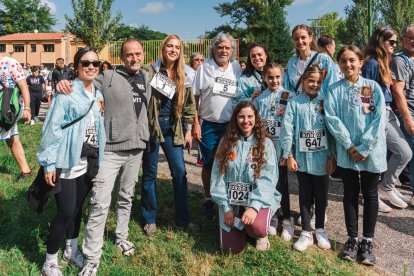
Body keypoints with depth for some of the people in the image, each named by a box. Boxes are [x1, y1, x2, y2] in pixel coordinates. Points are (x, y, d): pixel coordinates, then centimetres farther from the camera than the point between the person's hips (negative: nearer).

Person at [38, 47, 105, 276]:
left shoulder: (98, 95, 9)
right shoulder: (66, 93, -13)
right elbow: (52, 128, -14)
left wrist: (97, 159, 14)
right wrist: (49, 164, -15)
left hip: (87, 162, 6)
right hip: (66, 162, -6)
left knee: (77, 208, 17)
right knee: (66, 212, -3)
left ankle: (72, 251, 35)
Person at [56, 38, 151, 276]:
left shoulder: (147, 77, 10)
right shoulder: (109, 77, -6)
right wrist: (65, 81, -24)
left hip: (136, 148, 5)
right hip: (111, 149, -5)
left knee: (127, 197, 19)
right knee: (101, 202, -7)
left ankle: (122, 237, 38)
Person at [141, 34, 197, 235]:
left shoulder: (183, 77, 8)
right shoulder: (151, 71, -5)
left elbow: (189, 106, 11)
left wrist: (188, 130, 6)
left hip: (173, 128, 4)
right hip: (151, 126, -3)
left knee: (180, 172, 3)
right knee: (150, 173, 6)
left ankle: (183, 219, 16)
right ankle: (150, 220, 20)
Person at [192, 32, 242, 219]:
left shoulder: (236, 68, 5)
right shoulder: (204, 67, -1)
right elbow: (195, 97, -2)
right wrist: (195, 123, -7)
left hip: (230, 125, 2)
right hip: (208, 125, -1)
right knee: (208, 164, 9)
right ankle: (208, 200, 25)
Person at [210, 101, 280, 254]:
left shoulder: (265, 143, -3)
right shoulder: (226, 143, 3)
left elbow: (267, 179, -12)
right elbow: (218, 176, -1)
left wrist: (254, 206, -24)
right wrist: (226, 207, -8)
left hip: (259, 199, -2)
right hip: (231, 201, 2)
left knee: (257, 227, -33)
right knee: (231, 249, -8)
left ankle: (261, 234, 6)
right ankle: (240, 228, 26)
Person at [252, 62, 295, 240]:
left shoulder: (289, 97, -3)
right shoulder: (259, 99, 8)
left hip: (281, 146, -3)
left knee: (281, 183, 1)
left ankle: (287, 220, 17)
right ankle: (271, 217, 25)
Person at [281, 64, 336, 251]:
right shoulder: (294, 103, -3)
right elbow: (287, 130, -5)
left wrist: (332, 155, -2)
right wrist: (289, 156, -8)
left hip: (322, 158, 1)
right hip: (302, 157, -1)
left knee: (321, 195, 12)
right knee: (305, 195, 10)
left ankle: (320, 229, 30)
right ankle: (306, 232, 23)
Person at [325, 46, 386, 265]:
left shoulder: (373, 87, 1)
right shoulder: (334, 90, 2)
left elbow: (380, 119, -6)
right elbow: (331, 118, -7)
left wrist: (364, 148, -13)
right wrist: (350, 146, -14)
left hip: (371, 150, 0)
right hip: (347, 151, 0)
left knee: (370, 194, 7)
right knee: (350, 193, 8)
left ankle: (367, 241, 19)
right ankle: (352, 239, 19)